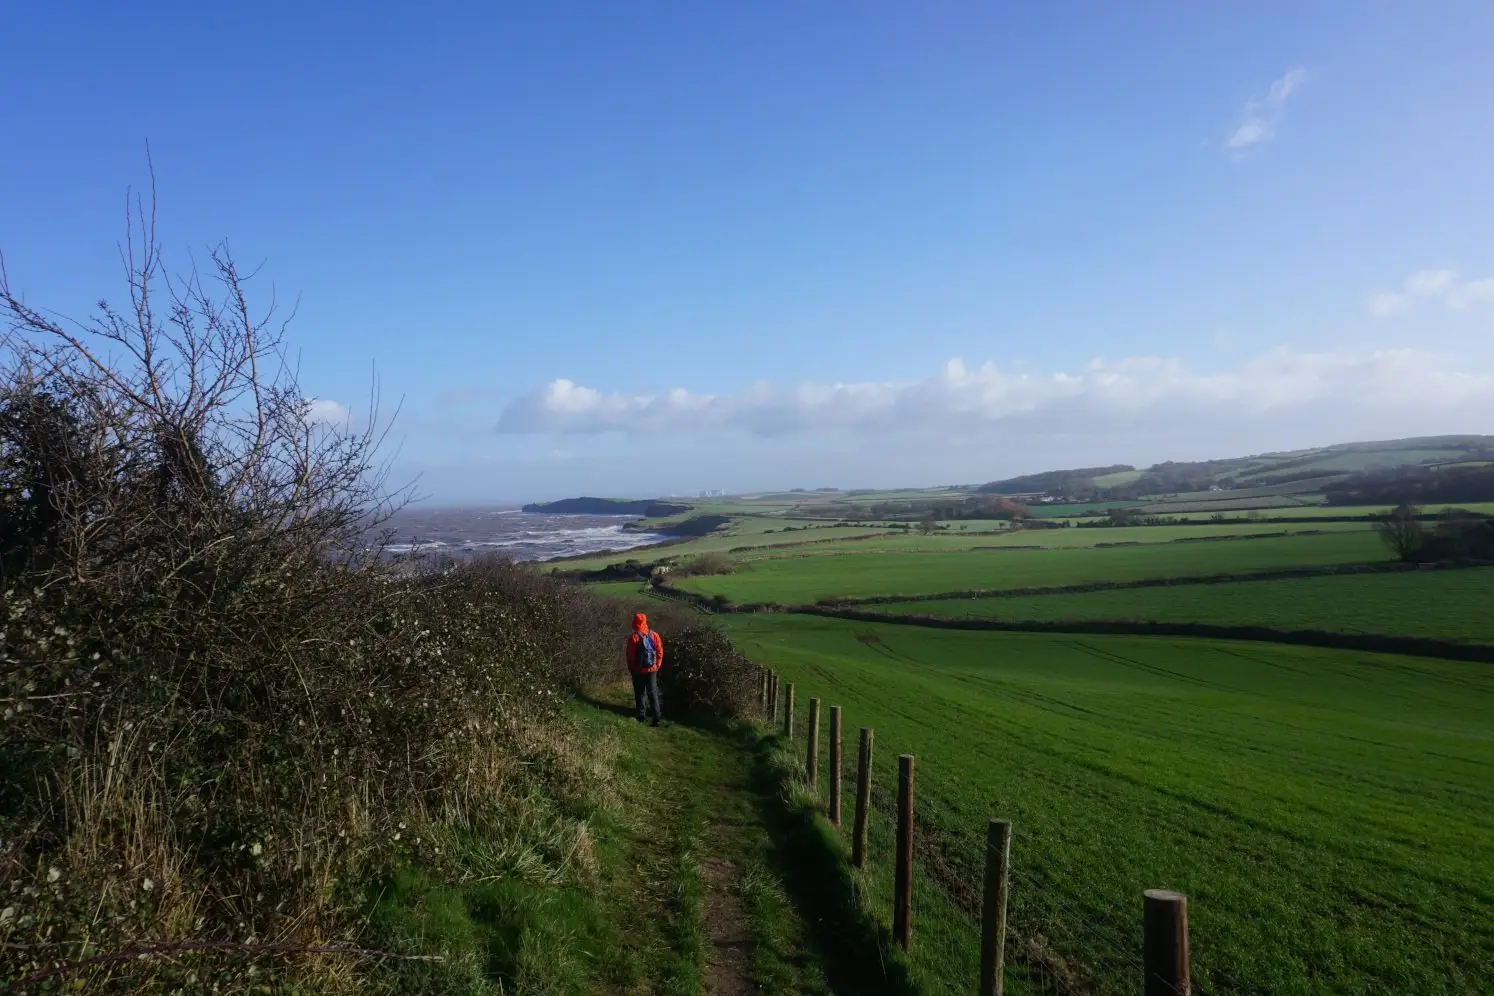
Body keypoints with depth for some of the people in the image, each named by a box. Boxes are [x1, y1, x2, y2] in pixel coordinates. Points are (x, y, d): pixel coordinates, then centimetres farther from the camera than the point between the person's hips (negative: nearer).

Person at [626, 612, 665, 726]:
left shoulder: (634, 637, -13)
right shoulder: (654, 635, -3)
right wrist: (657, 666, 11)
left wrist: (631, 668, 6)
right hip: (652, 669, 2)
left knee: (639, 693, 12)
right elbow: (660, 652, -1)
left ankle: (641, 715, 14)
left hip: (638, 670, -2)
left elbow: (630, 656, -8)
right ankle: (657, 717, 1)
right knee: (653, 693, 7)